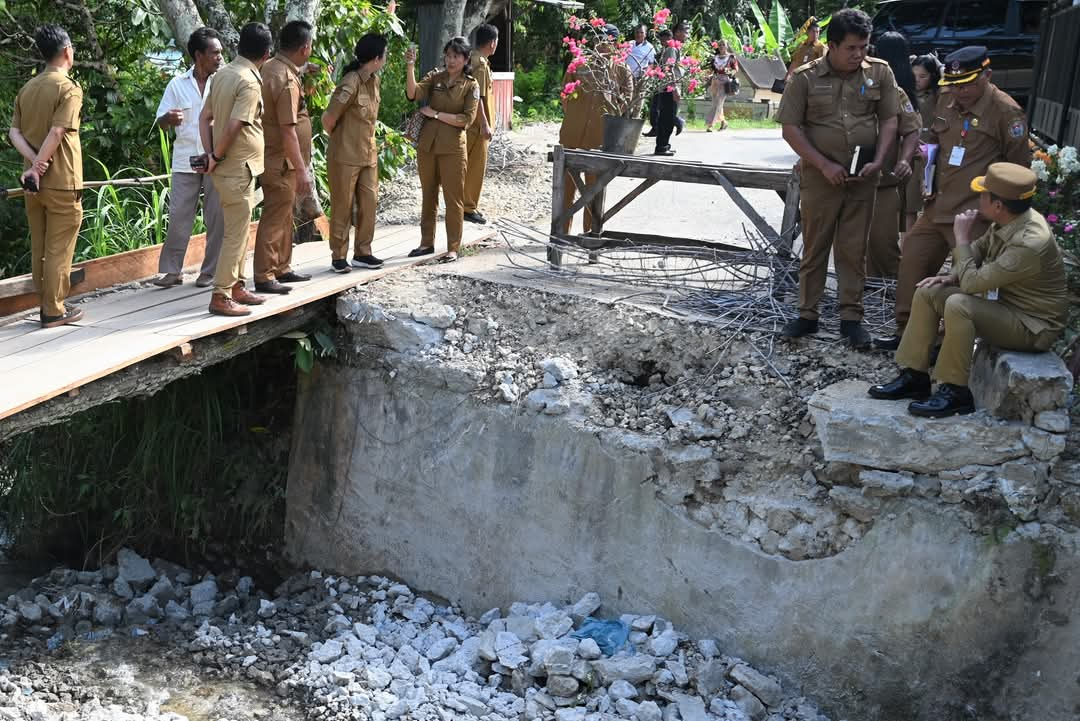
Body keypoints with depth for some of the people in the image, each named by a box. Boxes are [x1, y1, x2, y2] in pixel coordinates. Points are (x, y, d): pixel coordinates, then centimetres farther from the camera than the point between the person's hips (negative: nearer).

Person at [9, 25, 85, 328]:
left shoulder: (27, 88, 11)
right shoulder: (69, 88, -11)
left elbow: (14, 132, 2)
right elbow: (56, 134, -20)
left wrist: (34, 163, -8)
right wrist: (38, 166, -13)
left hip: (34, 182, 7)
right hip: (61, 182, -7)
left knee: (39, 247, 13)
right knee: (58, 249, 0)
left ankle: (46, 304, 20)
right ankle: (54, 311, 4)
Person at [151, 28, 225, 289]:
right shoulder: (178, 84, 4)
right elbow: (161, 122, 6)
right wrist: (170, 118, -16)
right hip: (186, 161, 1)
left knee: (216, 218, 3)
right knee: (178, 216, 2)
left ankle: (211, 271, 14)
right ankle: (172, 270, 11)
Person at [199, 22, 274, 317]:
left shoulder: (223, 74, 9)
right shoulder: (250, 83, -17)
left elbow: (205, 117, 10)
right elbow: (233, 127, -23)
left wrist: (210, 154, 5)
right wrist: (217, 157, -10)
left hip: (229, 166, 9)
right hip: (238, 168, -9)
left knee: (238, 231, 18)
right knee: (236, 234, -3)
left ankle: (236, 287, 26)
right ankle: (221, 297, 0)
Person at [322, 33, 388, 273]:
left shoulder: (374, 80, 6)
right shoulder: (351, 83, -20)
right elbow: (328, 119, -16)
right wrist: (340, 139, 0)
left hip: (368, 154, 7)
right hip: (345, 156, -7)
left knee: (369, 203, 8)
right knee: (342, 207, 2)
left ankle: (362, 253, 18)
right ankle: (338, 256, 12)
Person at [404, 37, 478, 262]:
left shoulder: (471, 86, -1)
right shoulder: (435, 77, 5)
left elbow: (466, 119, -11)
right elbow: (413, 94, -12)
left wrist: (436, 114, -11)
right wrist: (410, 67, -24)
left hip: (452, 148, -3)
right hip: (427, 144, 4)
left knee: (453, 199, 0)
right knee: (429, 196, 12)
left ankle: (453, 248, 7)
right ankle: (427, 243, 23)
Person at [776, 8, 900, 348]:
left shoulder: (880, 72, 0)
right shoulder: (805, 77, -7)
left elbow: (889, 120, 4)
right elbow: (791, 128, -7)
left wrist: (878, 161, -10)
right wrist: (824, 165, -13)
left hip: (863, 177, 1)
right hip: (820, 177, -1)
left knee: (853, 250, 6)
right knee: (814, 247, 8)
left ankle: (852, 317, 13)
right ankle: (807, 314, 17)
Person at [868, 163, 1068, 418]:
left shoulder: (1030, 244, -31)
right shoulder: (1009, 220, -5)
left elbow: (972, 283, -30)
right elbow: (980, 248, 15)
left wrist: (961, 238, -19)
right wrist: (953, 276, -1)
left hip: (1033, 326, -9)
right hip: (1003, 301, 9)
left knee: (958, 305, -32)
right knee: (927, 293, 0)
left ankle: (955, 392, -20)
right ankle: (914, 376, 3)